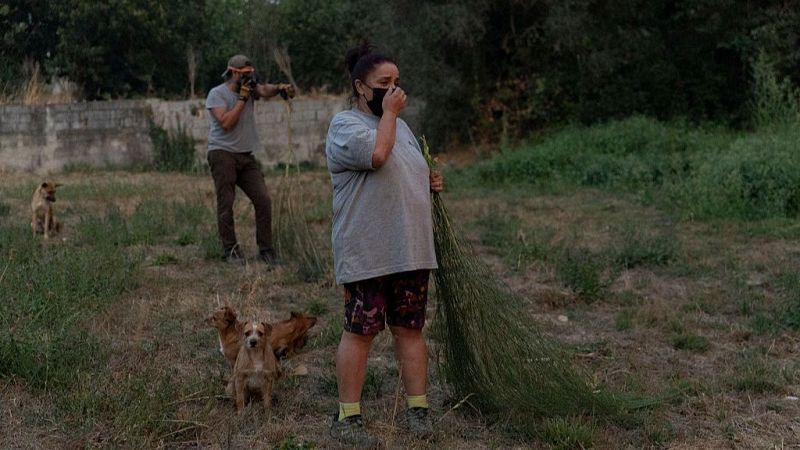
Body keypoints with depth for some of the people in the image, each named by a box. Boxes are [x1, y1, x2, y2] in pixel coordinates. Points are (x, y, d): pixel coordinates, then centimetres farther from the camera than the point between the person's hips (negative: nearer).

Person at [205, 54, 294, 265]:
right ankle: (231, 250, 8)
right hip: (223, 154, -5)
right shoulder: (217, 94, -4)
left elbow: (265, 91, -12)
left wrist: (279, 88, -33)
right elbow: (226, 123, -17)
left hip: (246, 156, 5)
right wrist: (243, 98, -13)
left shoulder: (249, 88, 10)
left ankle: (265, 249, 6)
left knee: (263, 200, -2)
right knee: (226, 204, -3)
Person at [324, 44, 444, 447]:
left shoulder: (401, 126, 17)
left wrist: (430, 182, 7)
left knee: (411, 328, 10)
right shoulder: (345, 124, -9)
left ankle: (417, 408, 19)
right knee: (360, 331, -2)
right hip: (367, 254, -7)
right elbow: (377, 155, -27)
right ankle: (347, 417, 7)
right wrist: (388, 111, -14)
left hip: (411, 250, 8)